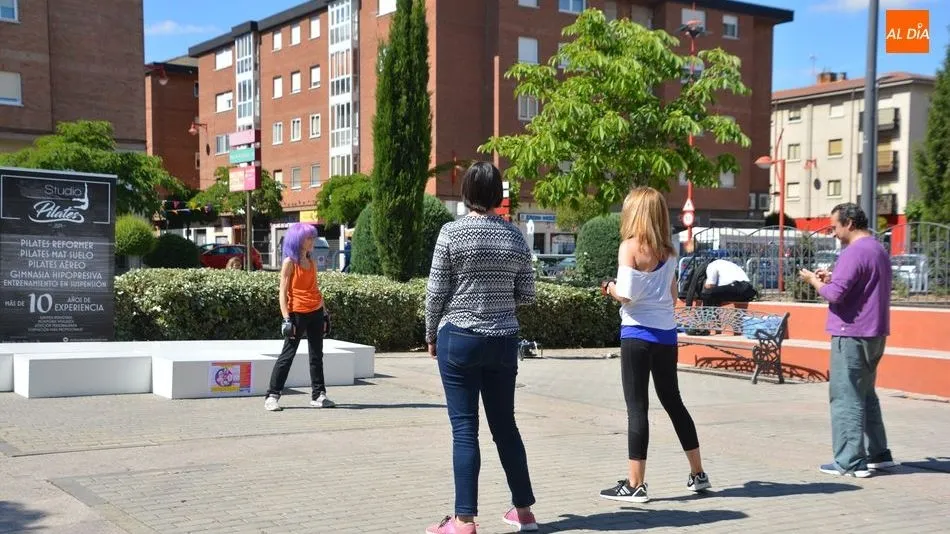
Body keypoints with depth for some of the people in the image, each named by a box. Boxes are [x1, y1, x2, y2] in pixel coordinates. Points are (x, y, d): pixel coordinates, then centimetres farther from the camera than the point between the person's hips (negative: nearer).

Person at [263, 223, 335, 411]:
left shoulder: (312, 262, 13)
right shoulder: (289, 263, -6)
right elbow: (283, 292, -8)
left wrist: (325, 313, 13)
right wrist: (286, 319, -15)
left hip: (316, 313, 6)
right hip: (297, 314, -6)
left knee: (317, 355, 8)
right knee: (287, 355, -5)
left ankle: (318, 395, 13)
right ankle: (272, 396, 0)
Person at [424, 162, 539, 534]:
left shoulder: (452, 232, -7)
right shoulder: (515, 236, 3)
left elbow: (436, 291, -6)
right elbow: (526, 295, 7)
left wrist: (431, 334, 7)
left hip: (459, 338, -4)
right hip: (503, 340, 4)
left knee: (465, 428, -1)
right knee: (505, 425, 15)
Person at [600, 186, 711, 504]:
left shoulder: (630, 246, -9)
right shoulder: (668, 251, 10)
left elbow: (626, 295, -17)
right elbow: (672, 296, 15)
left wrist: (611, 289, 2)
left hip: (638, 334, -6)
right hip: (666, 334, 6)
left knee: (637, 408, -1)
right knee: (673, 402, 19)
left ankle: (635, 485, 3)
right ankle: (698, 474, 26)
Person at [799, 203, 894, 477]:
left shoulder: (855, 252, -17)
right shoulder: (879, 250, 16)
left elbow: (835, 293, -23)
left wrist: (814, 280, -5)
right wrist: (831, 278, 12)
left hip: (852, 336, -10)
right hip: (874, 334, 10)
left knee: (846, 398, -5)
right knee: (866, 395, 19)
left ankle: (851, 462, -3)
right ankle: (878, 454, 23)